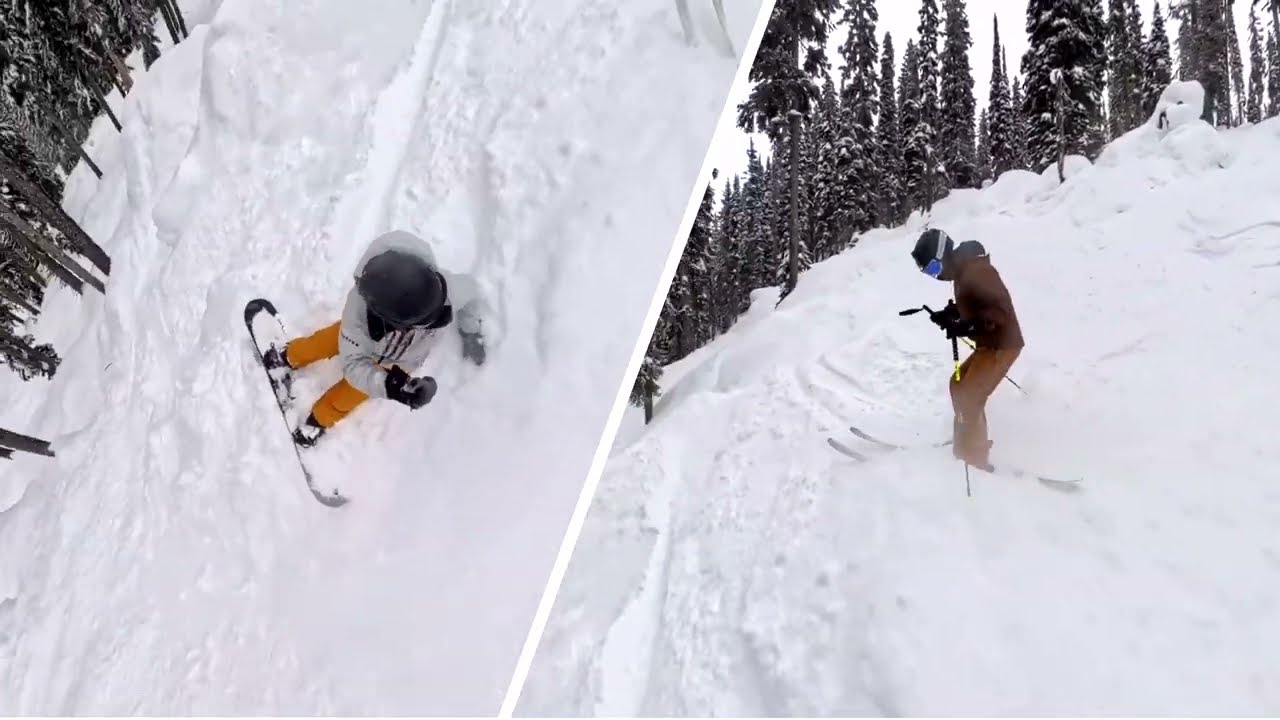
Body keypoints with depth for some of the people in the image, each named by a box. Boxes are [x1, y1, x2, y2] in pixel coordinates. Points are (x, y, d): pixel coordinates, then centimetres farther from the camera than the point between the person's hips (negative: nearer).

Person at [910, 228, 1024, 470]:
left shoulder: (976, 270, -23)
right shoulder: (963, 269, 9)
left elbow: (1001, 310, -28)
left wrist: (967, 326, -35)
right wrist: (948, 314, 5)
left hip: (1002, 345, -11)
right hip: (989, 344, 11)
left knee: (969, 399, -10)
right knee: (959, 386, 18)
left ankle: (975, 458, -3)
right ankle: (968, 445, 27)